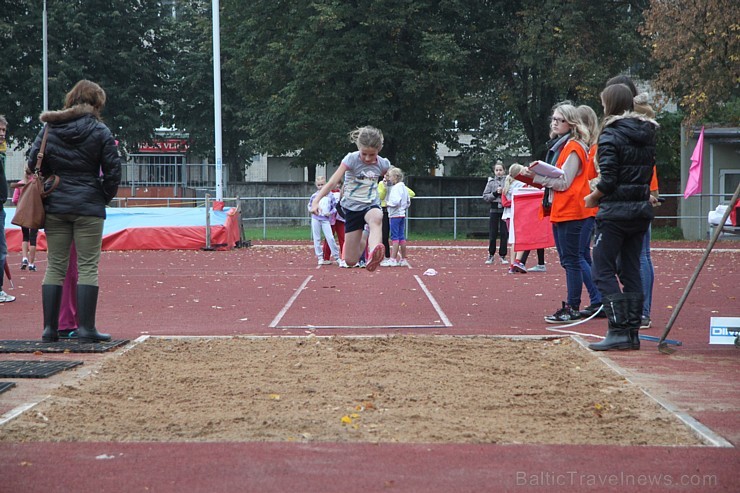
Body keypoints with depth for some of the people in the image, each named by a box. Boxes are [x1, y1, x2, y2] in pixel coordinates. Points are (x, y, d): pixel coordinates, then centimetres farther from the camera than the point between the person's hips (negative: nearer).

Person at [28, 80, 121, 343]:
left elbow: (34, 163, 5)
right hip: (89, 207, -4)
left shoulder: (49, 129, 6)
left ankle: (50, 327, 7)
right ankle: (86, 328, -4)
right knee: (88, 267, 0)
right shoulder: (100, 131, -4)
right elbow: (113, 169, -5)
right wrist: (105, 196, 11)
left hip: (54, 207, 4)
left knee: (55, 266, 8)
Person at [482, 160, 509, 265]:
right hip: (494, 210, 1)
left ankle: (503, 255, 9)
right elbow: (485, 196, 3)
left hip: (505, 209, -1)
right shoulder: (491, 182, 8)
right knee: (492, 234, 3)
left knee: (504, 234, 0)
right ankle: (491, 254, 13)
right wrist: (495, 193, -9)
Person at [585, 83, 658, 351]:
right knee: (631, 270, 12)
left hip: (615, 210, -7)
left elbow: (608, 180, -17)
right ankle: (632, 331, 12)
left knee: (603, 270, -2)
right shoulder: (647, 134, 10)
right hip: (641, 209, 7)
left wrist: (593, 198, -1)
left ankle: (618, 331, -9)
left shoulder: (611, 135, -12)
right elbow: (648, 173, 11)